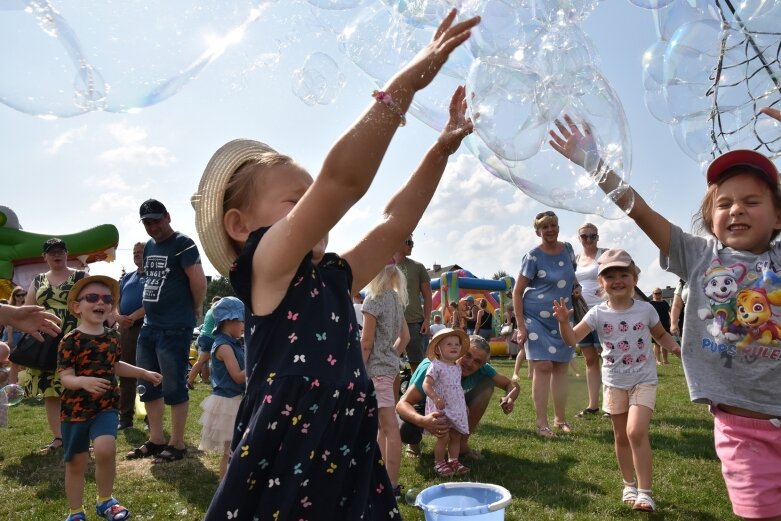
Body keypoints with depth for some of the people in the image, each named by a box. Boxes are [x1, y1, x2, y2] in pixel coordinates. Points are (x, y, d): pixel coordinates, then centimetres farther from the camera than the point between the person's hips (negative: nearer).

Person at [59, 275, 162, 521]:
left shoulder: (112, 337, 4)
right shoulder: (71, 340, -12)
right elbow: (66, 377, -17)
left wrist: (144, 373, 22)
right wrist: (84, 382, -37)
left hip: (106, 406, 2)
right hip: (76, 409, -2)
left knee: (105, 449, -20)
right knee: (76, 463, 9)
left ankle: (105, 501, 5)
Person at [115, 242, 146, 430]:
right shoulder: (126, 277, 19)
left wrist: (132, 317, -17)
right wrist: (118, 316, -6)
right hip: (126, 328, 6)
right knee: (125, 374, 9)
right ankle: (125, 418, 18)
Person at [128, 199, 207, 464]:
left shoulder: (183, 244, -10)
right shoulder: (148, 247, 15)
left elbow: (199, 282, -16)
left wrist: (195, 310, -3)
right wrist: (151, 311, 15)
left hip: (174, 329, -9)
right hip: (149, 325, 9)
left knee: (174, 387, -1)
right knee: (148, 385, 15)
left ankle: (177, 443, 11)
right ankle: (156, 439, 28)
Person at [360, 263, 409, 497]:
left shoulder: (374, 298, -13)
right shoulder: (396, 298, 11)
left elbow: (366, 342, -15)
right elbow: (405, 336, 17)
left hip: (376, 368, -9)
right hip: (389, 365, 9)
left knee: (390, 427, -4)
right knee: (380, 425, 18)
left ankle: (392, 485, 4)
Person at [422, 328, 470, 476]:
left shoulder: (458, 367, 10)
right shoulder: (436, 366, -14)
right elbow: (426, 384, -22)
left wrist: (465, 405, 22)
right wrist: (435, 398, -36)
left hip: (457, 408, 7)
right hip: (440, 409, -7)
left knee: (456, 436, 10)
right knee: (444, 437, -4)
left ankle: (453, 460, 23)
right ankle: (439, 463, 12)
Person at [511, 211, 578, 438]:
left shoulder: (567, 250, 4)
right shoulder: (533, 257, -13)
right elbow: (517, 292, -12)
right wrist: (521, 325, -15)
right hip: (537, 319, -6)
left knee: (561, 367, 10)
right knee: (542, 367, -8)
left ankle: (560, 418, 22)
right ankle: (542, 423, -1)